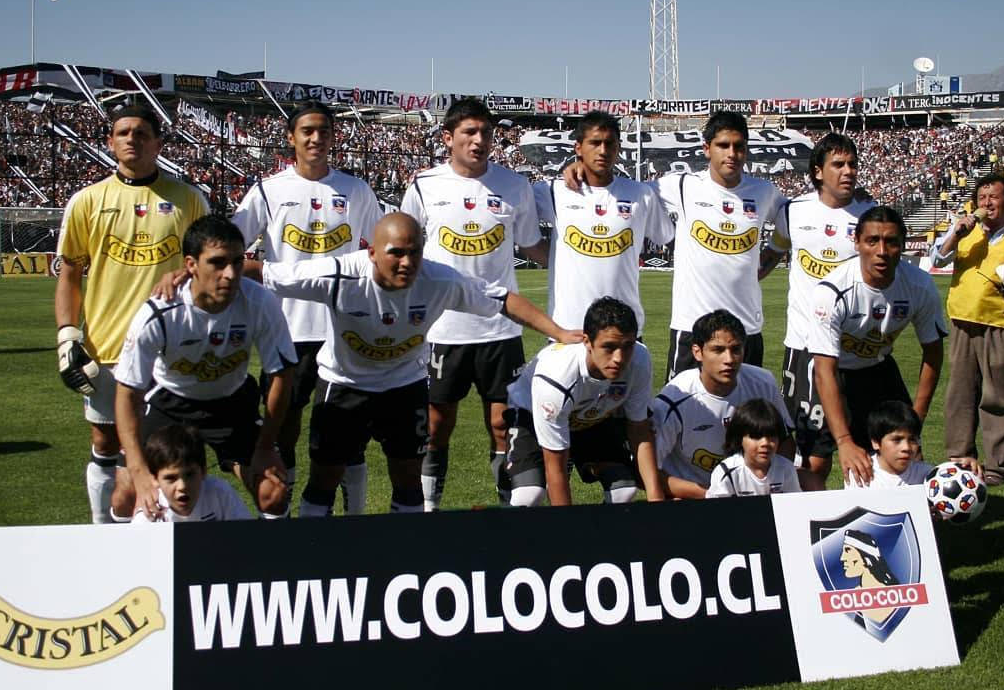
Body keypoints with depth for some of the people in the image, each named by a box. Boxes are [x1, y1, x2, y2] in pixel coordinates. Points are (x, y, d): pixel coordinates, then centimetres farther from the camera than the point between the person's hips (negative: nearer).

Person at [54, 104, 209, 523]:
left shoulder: (188, 199, 3)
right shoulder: (88, 201, 4)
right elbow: (69, 273, 7)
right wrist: (67, 335, -4)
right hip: (105, 347, 1)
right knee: (106, 449, 9)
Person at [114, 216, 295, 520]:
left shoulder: (260, 304, -28)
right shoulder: (158, 315, -32)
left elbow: (281, 373, -14)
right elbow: (128, 393, -25)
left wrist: (265, 448, -12)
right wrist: (140, 475, -32)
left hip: (232, 401, 1)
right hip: (168, 401, -1)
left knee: (273, 496, -13)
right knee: (127, 501, -11)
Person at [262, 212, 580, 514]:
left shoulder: (441, 281, -26)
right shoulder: (337, 277, -33)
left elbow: (504, 300, -17)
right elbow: (265, 275, -28)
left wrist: (560, 333, -19)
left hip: (406, 384, 2)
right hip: (342, 384, -1)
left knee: (409, 478, 7)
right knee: (324, 478, 6)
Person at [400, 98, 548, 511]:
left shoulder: (514, 186, 2)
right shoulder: (425, 187, 0)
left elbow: (532, 247, 13)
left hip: (500, 328, 0)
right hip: (441, 329, 0)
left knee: (503, 423, 2)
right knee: (437, 426, 8)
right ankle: (427, 505, 21)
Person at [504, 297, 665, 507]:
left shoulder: (639, 361, -30)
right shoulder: (555, 378, -42)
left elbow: (639, 430, -13)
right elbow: (555, 467, -33)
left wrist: (655, 496, -19)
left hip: (597, 416, 4)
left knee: (625, 489, -17)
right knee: (529, 494, -27)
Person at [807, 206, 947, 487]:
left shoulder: (921, 287, -19)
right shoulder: (832, 291, -33)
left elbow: (932, 351, -3)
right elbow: (825, 371, -35)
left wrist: (916, 419, -8)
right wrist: (845, 442, -43)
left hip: (879, 367, 4)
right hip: (833, 370, -4)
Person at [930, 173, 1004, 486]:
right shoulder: (964, 228, 9)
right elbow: (937, 259, 1)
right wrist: (957, 235, -13)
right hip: (963, 322, 4)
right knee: (960, 393, 11)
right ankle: (960, 456, 21)